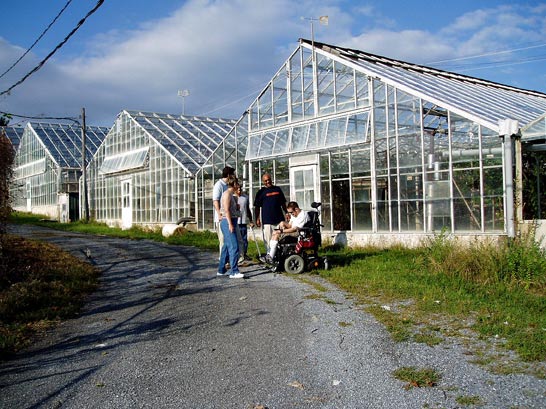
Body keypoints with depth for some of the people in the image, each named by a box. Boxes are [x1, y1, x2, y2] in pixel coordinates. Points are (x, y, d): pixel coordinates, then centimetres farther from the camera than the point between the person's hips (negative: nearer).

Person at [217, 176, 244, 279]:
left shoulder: (230, 194, 18)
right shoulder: (227, 194, -11)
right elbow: (226, 210, -17)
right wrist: (230, 224, -21)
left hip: (230, 222, 10)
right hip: (228, 222, -10)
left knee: (227, 247, 13)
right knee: (234, 247, -13)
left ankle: (221, 270, 19)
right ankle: (234, 272, -13)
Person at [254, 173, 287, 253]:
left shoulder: (278, 189, 13)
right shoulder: (261, 192, 3)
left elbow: (283, 203, 21)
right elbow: (257, 207, 1)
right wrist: (257, 219, -7)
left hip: (279, 219, 3)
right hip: (267, 220, -3)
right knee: (268, 240, -4)